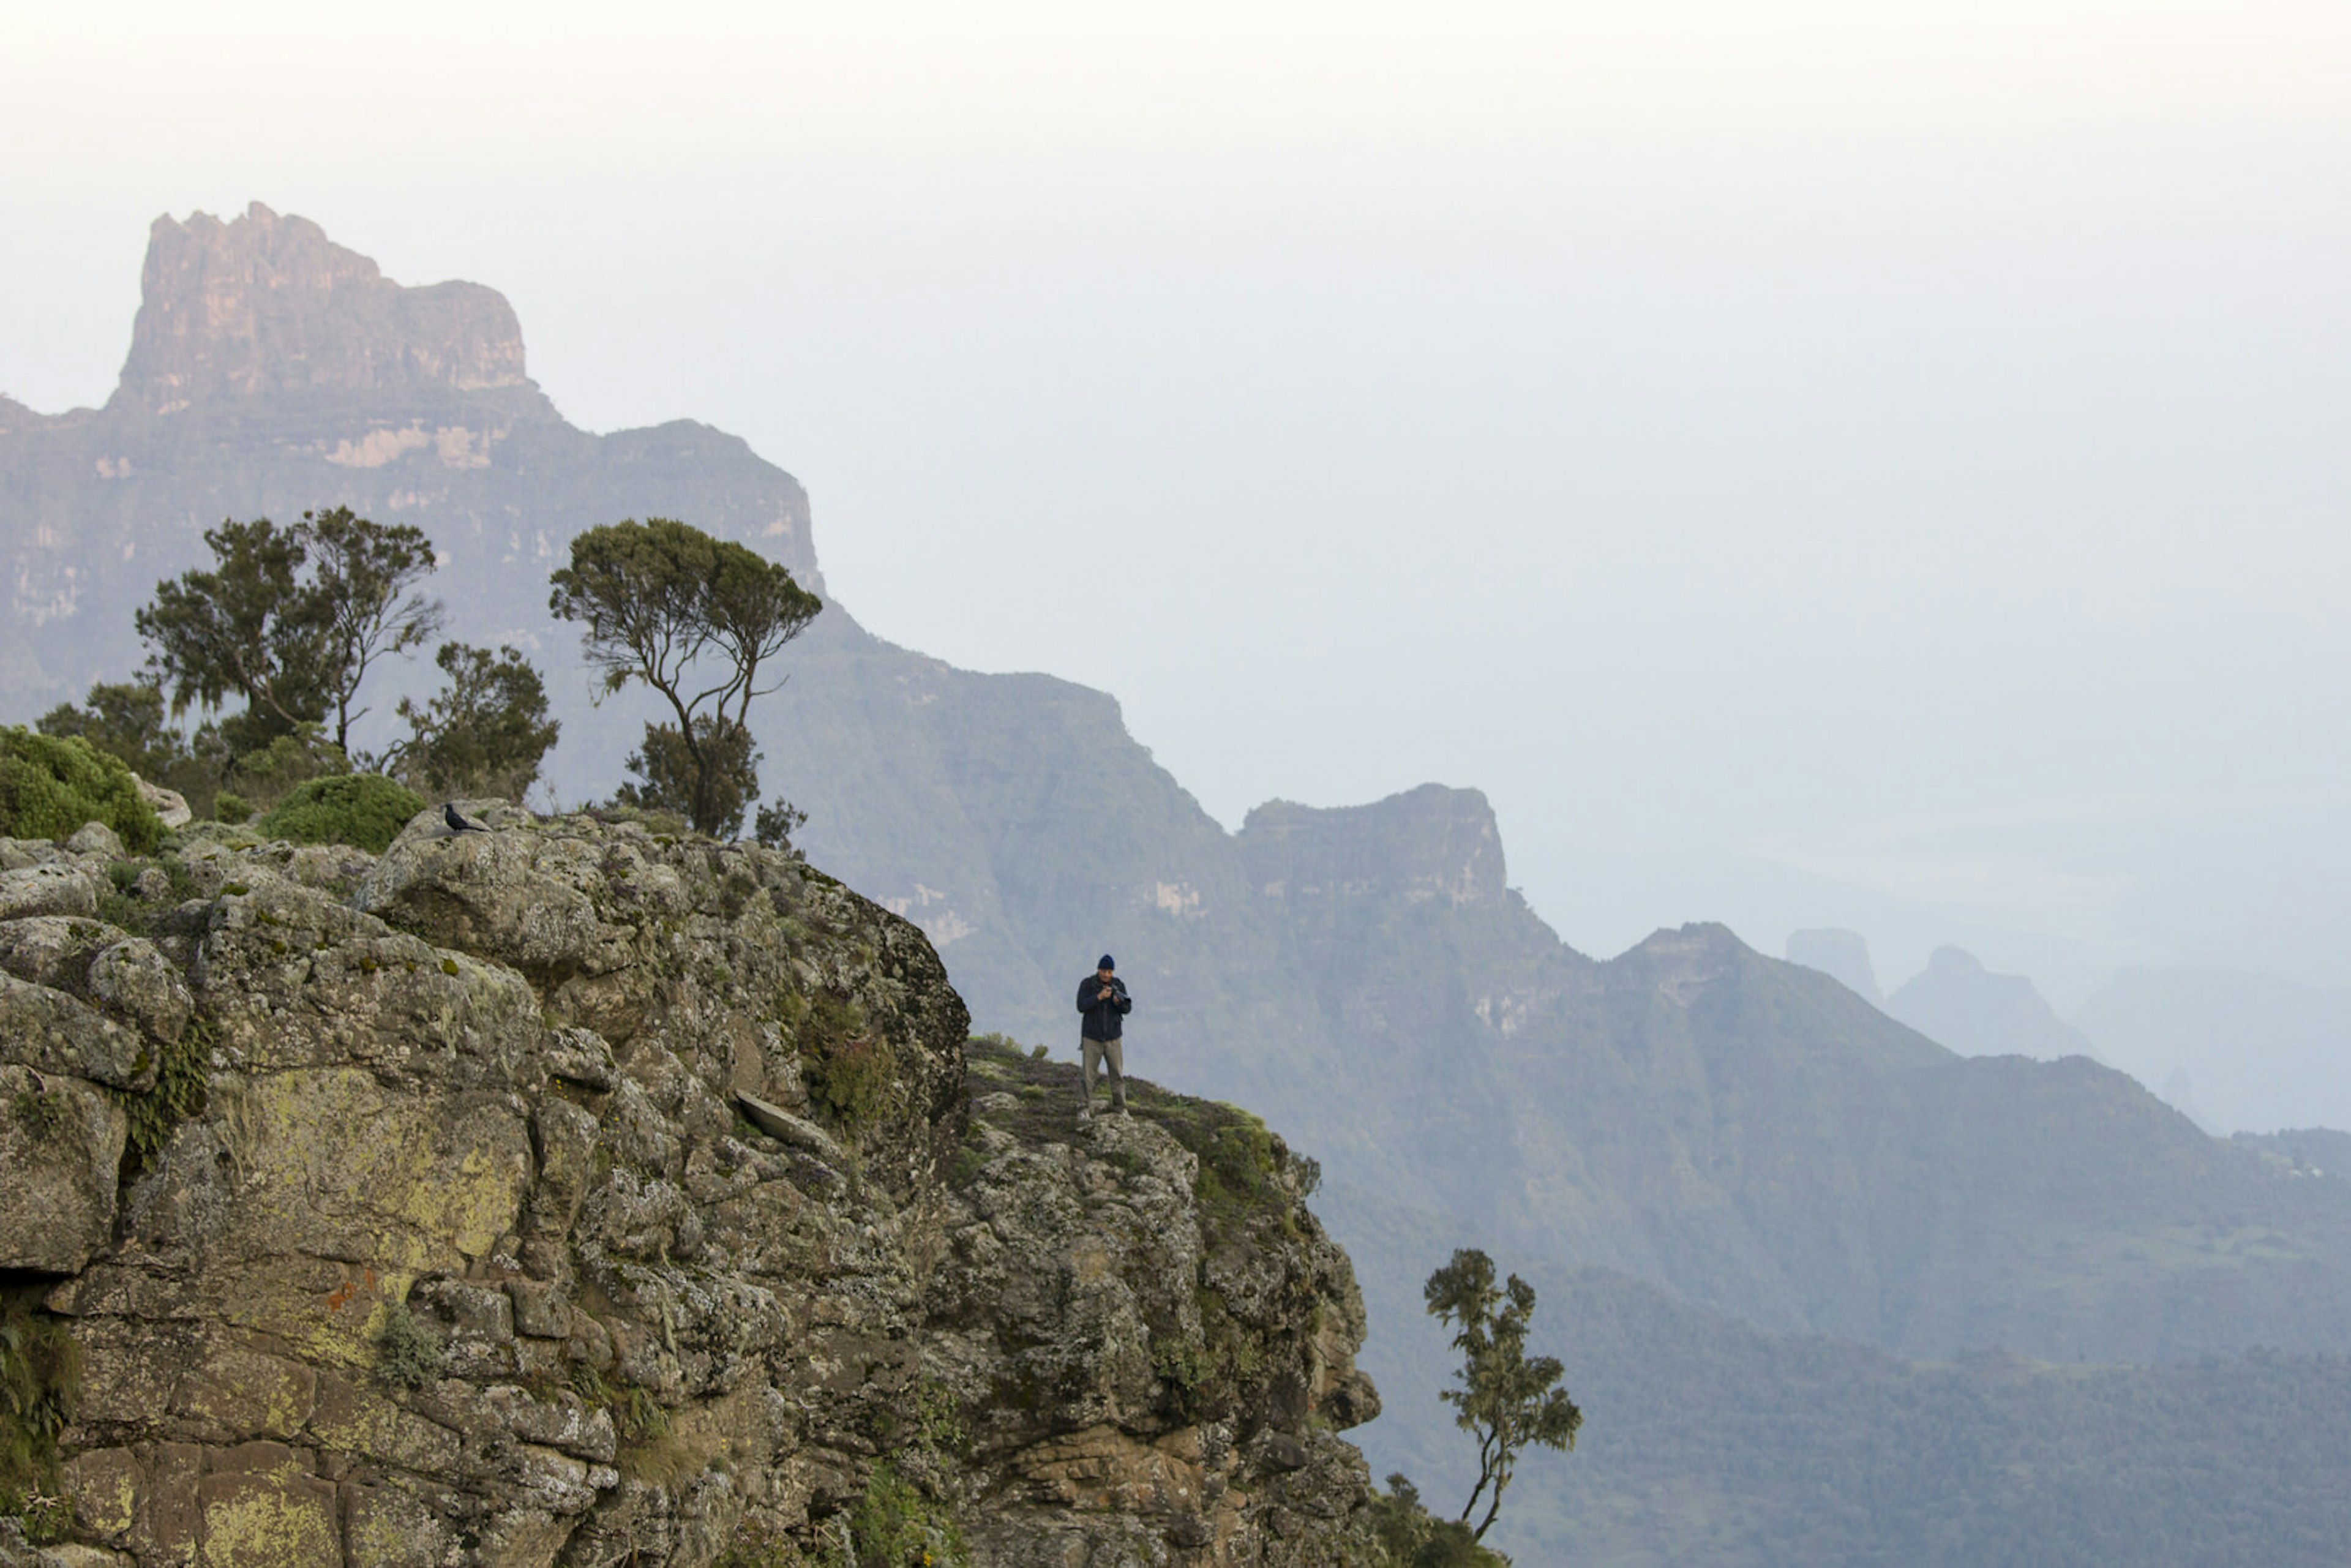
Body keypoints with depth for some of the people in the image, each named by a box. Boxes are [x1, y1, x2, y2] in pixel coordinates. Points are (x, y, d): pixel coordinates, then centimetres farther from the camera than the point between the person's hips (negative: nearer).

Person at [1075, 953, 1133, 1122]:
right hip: (1092, 1038, -2)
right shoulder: (1087, 984, -5)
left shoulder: (1118, 985, 2)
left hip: (1113, 1038, 2)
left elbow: (1128, 1009, 0)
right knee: (1088, 1076, -2)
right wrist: (1100, 997, -25)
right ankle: (1085, 1110, 3)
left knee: (1118, 1075, 2)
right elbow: (1081, 1006, -15)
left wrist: (1119, 1002, -21)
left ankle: (1122, 1109, 8)